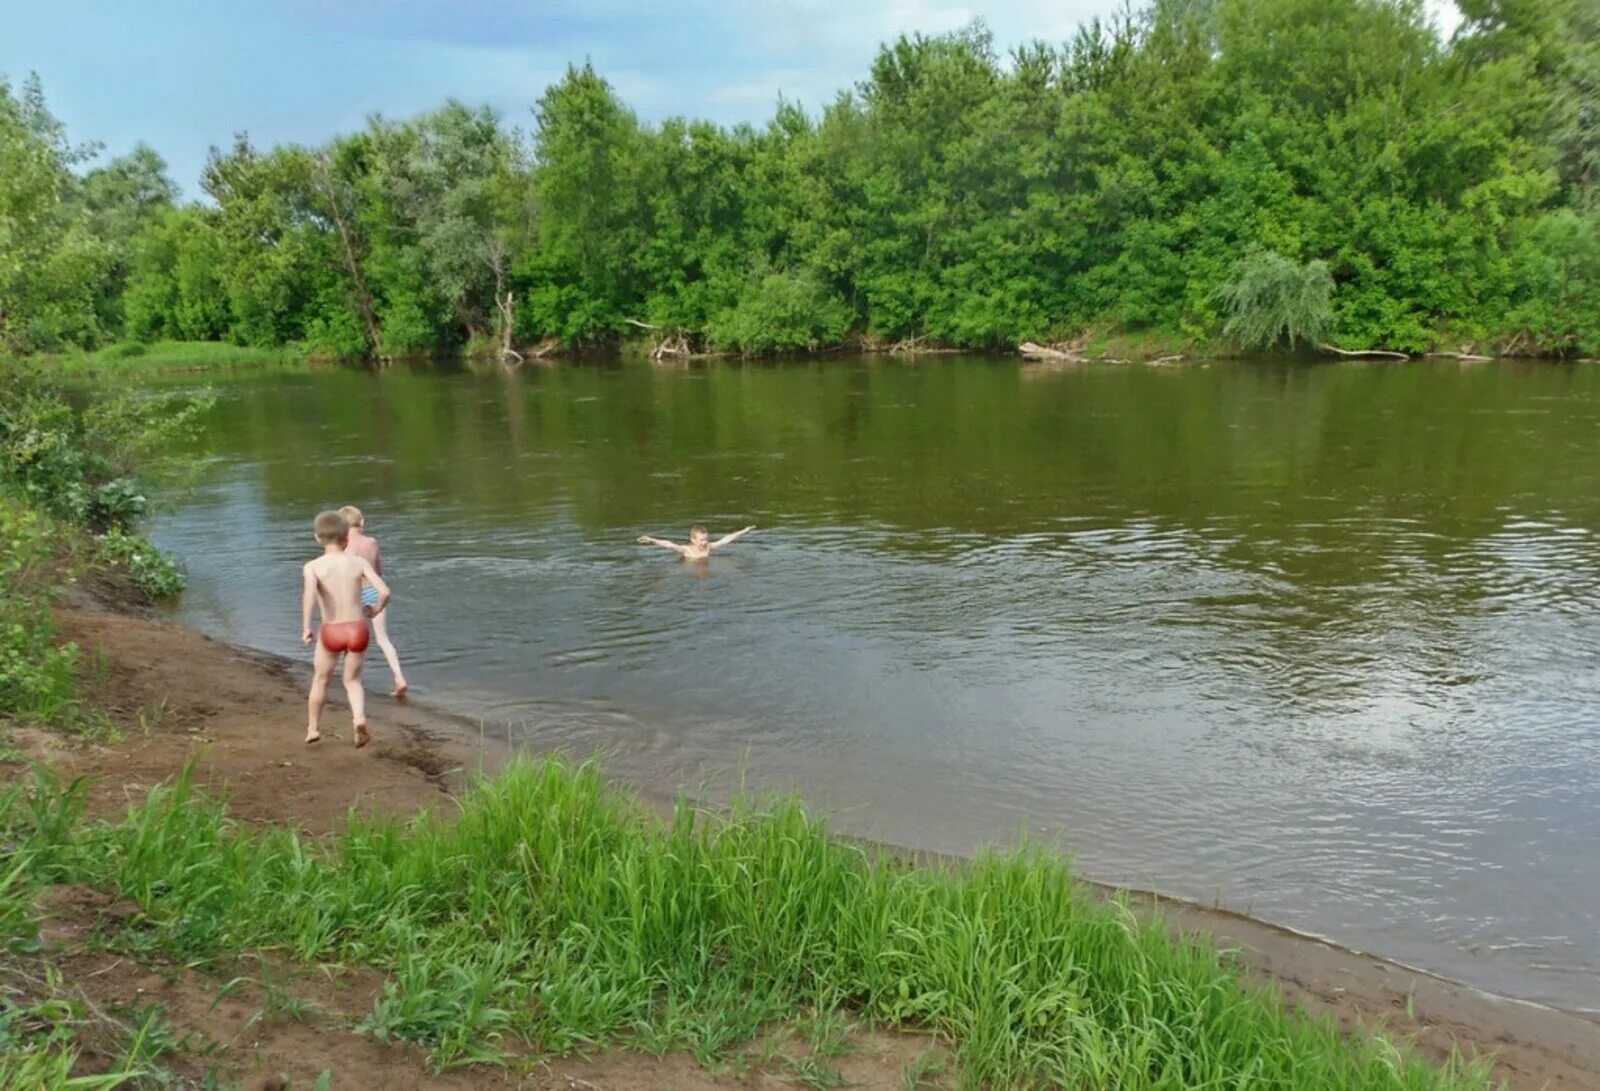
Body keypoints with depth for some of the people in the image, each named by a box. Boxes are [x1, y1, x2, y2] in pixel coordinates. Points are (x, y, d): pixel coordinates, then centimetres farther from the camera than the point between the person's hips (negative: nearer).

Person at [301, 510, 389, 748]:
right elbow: (385, 592, -10)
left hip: (331, 632, -1)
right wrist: (374, 611, 9)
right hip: (357, 630, 1)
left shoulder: (312, 566, -5)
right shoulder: (359, 562, -1)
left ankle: (313, 728, 38)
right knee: (353, 680, 19)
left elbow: (309, 593, -25)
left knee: (321, 679, 23)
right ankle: (360, 719, -8)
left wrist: (305, 627, -19)